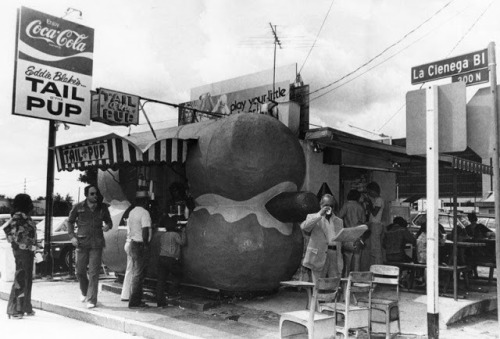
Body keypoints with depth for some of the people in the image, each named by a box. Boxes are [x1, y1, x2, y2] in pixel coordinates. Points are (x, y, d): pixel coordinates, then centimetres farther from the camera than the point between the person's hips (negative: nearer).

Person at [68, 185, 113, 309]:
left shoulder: (102, 208, 6)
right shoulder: (78, 207, 3)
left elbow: (109, 221, 16)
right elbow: (70, 221, 13)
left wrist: (108, 226, -8)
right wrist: (72, 236, 0)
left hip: (96, 244, -1)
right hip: (82, 243, 1)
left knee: (94, 273, -5)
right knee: (80, 271, 8)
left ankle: (91, 300, 2)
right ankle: (85, 292, 36)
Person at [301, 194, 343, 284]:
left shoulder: (339, 221, 22)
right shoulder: (313, 217, 9)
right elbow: (303, 227, -12)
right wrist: (320, 214, -12)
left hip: (335, 256, 3)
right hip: (319, 256, -3)